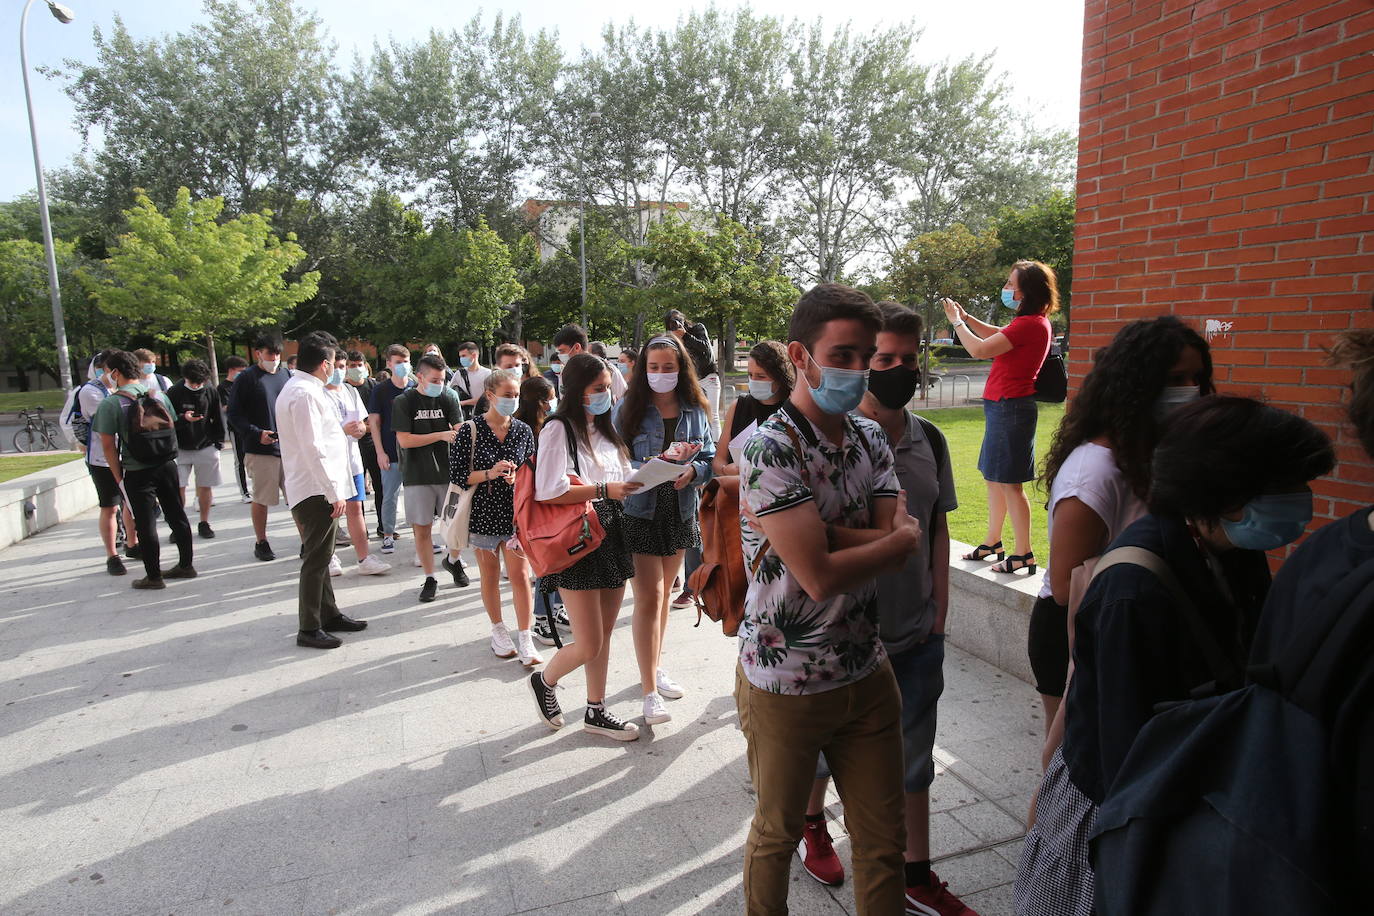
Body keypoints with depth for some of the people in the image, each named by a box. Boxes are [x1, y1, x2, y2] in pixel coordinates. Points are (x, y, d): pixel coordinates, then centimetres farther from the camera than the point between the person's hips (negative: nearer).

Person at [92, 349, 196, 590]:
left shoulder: (110, 404, -10)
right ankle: (186, 565, 23)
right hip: (167, 465, 5)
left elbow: (108, 445, -9)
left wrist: (118, 477, -1)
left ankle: (154, 576, 11)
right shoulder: (158, 395, 4)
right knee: (177, 516, 14)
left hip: (137, 473, -5)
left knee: (146, 524, 3)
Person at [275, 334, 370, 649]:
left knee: (320, 555, 19)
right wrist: (335, 492, -21)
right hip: (315, 489, -11)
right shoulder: (305, 394, -19)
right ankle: (309, 629, 8)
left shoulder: (300, 388, 14)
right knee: (316, 559, -2)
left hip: (317, 489, 11)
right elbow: (313, 449, -23)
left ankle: (329, 614, 31)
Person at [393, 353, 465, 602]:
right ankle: (430, 578, 18)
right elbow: (404, 440, -9)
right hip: (418, 476, -1)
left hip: (448, 471, 2)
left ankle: (452, 560, 33)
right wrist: (441, 435, -15)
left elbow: (460, 432, -4)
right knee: (422, 529, 3)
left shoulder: (449, 397, 3)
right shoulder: (404, 401, -3)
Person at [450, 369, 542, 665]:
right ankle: (498, 631, 31)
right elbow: (457, 475, -7)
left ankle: (525, 640, 6)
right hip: (484, 514, -1)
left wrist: (518, 477, -12)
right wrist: (490, 473, -21)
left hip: (516, 513, 1)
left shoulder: (523, 431, 2)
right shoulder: (470, 430, -6)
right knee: (490, 576, 12)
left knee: (520, 575, -3)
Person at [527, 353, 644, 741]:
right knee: (589, 646, -2)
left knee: (604, 635, 15)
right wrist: (603, 490, -22)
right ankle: (544, 681, 27)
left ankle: (596, 711, 30)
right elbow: (548, 491, -21)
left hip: (611, 537, 8)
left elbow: (622, 479, 18)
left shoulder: (605, 429, 15)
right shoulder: (559, 428, -11)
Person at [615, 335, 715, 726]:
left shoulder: (695, 410, 4)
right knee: (649, 597, -6)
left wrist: (692, 470, -17)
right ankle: (650, 691, 3)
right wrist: (652, 467, -24)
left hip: (680, 512, 4)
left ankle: (655, 667, 36)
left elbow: (710, 458, 5)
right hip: (640, 512, -4)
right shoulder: (628, 409, -5)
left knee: (663, 594, 17)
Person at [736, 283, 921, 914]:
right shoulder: (769, 448, -20)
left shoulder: (871, 439, 4)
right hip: (785, 683, -5)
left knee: (883, 838, 18)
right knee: (778, 834, 19)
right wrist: (896, 539, -10)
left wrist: (814, 531, -20)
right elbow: (820, 577, -25)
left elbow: (900, 539, -9)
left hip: (867, 673, 6)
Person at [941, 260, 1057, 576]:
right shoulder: (1035, 322, 12)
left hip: (1010, 407, -11)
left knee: (1010, 483, -5)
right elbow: (998, 335, 28)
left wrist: (957, 322, -5)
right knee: (994, 477, 18)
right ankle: (992, 543, 31)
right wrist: (966, 317, 18)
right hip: (1005, 406, 11)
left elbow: (979, 349, -20)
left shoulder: (1029, 324, -19)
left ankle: (1024, 555, 4)